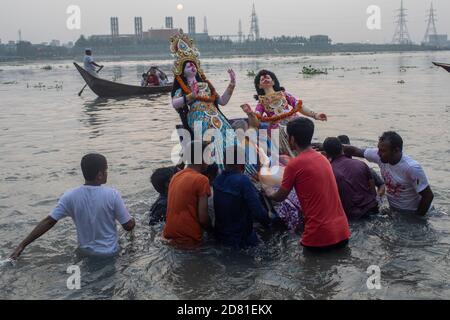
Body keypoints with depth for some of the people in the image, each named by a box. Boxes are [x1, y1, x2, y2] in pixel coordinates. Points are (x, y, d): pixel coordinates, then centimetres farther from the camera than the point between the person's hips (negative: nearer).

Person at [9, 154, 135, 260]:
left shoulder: (71, 196, -13)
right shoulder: (112, 194, -21)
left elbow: (49, 222, -14)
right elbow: (129, 226, -15)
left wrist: (22, 245, -9)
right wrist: (132, 220, 10)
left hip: (85, 251, 4)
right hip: (109, 253, -4)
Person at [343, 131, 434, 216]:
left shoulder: (412, 168, -30)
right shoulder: (381, 156, -15)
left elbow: (428, 196, -22)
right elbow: (354, 151, -5)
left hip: (411, 213, -6)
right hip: (392, 209, 6)